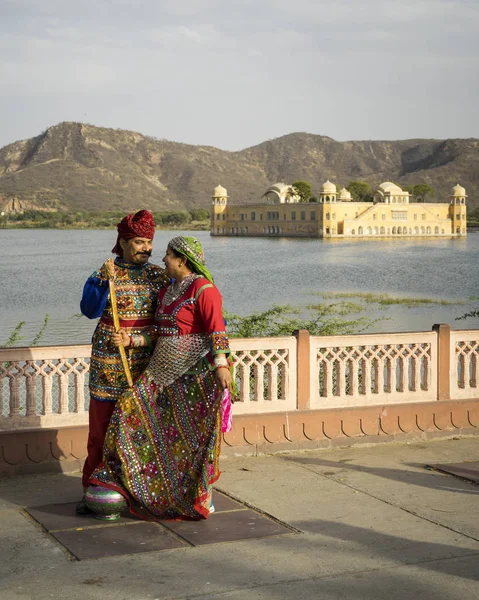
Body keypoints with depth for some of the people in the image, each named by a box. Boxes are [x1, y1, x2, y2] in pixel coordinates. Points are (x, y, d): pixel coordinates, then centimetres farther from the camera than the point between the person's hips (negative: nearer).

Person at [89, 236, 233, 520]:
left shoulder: (203, 288, -12)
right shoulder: (167, 291, 15)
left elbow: (216, 329, -22)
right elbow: (162, 334, 16)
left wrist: (221, 364, -32)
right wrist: (131, 340, 3)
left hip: (195, 374, -8)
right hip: (165, 374, 9)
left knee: (192, 435, -2)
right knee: (134, 412, 2)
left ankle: (198, 499, 13)